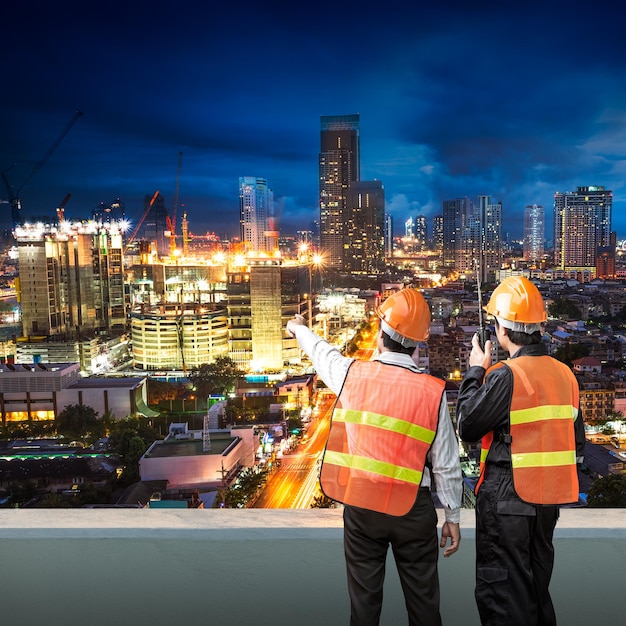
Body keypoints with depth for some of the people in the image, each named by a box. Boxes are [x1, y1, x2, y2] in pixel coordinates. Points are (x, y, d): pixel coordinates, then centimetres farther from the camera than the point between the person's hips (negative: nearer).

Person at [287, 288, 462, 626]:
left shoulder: (352, 374, -7)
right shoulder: (433, 392, -11)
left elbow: (322, 352, 16)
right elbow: (446, 463, -7)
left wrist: (299, 329, 38)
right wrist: (452, 517, 6)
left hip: (360, 503, 2)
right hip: (412, 508, -1)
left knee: (364, 596, 15)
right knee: (422, 597, 14)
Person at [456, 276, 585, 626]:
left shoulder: (506, 375, -19)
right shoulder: (565, 373, 3)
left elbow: (468, 428, -12)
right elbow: (576, 442, 9)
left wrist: (475, 372, -5)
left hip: (507, 496, -7)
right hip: (548, 498, 7)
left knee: (502, 593, 5)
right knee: (537, 586, 22)